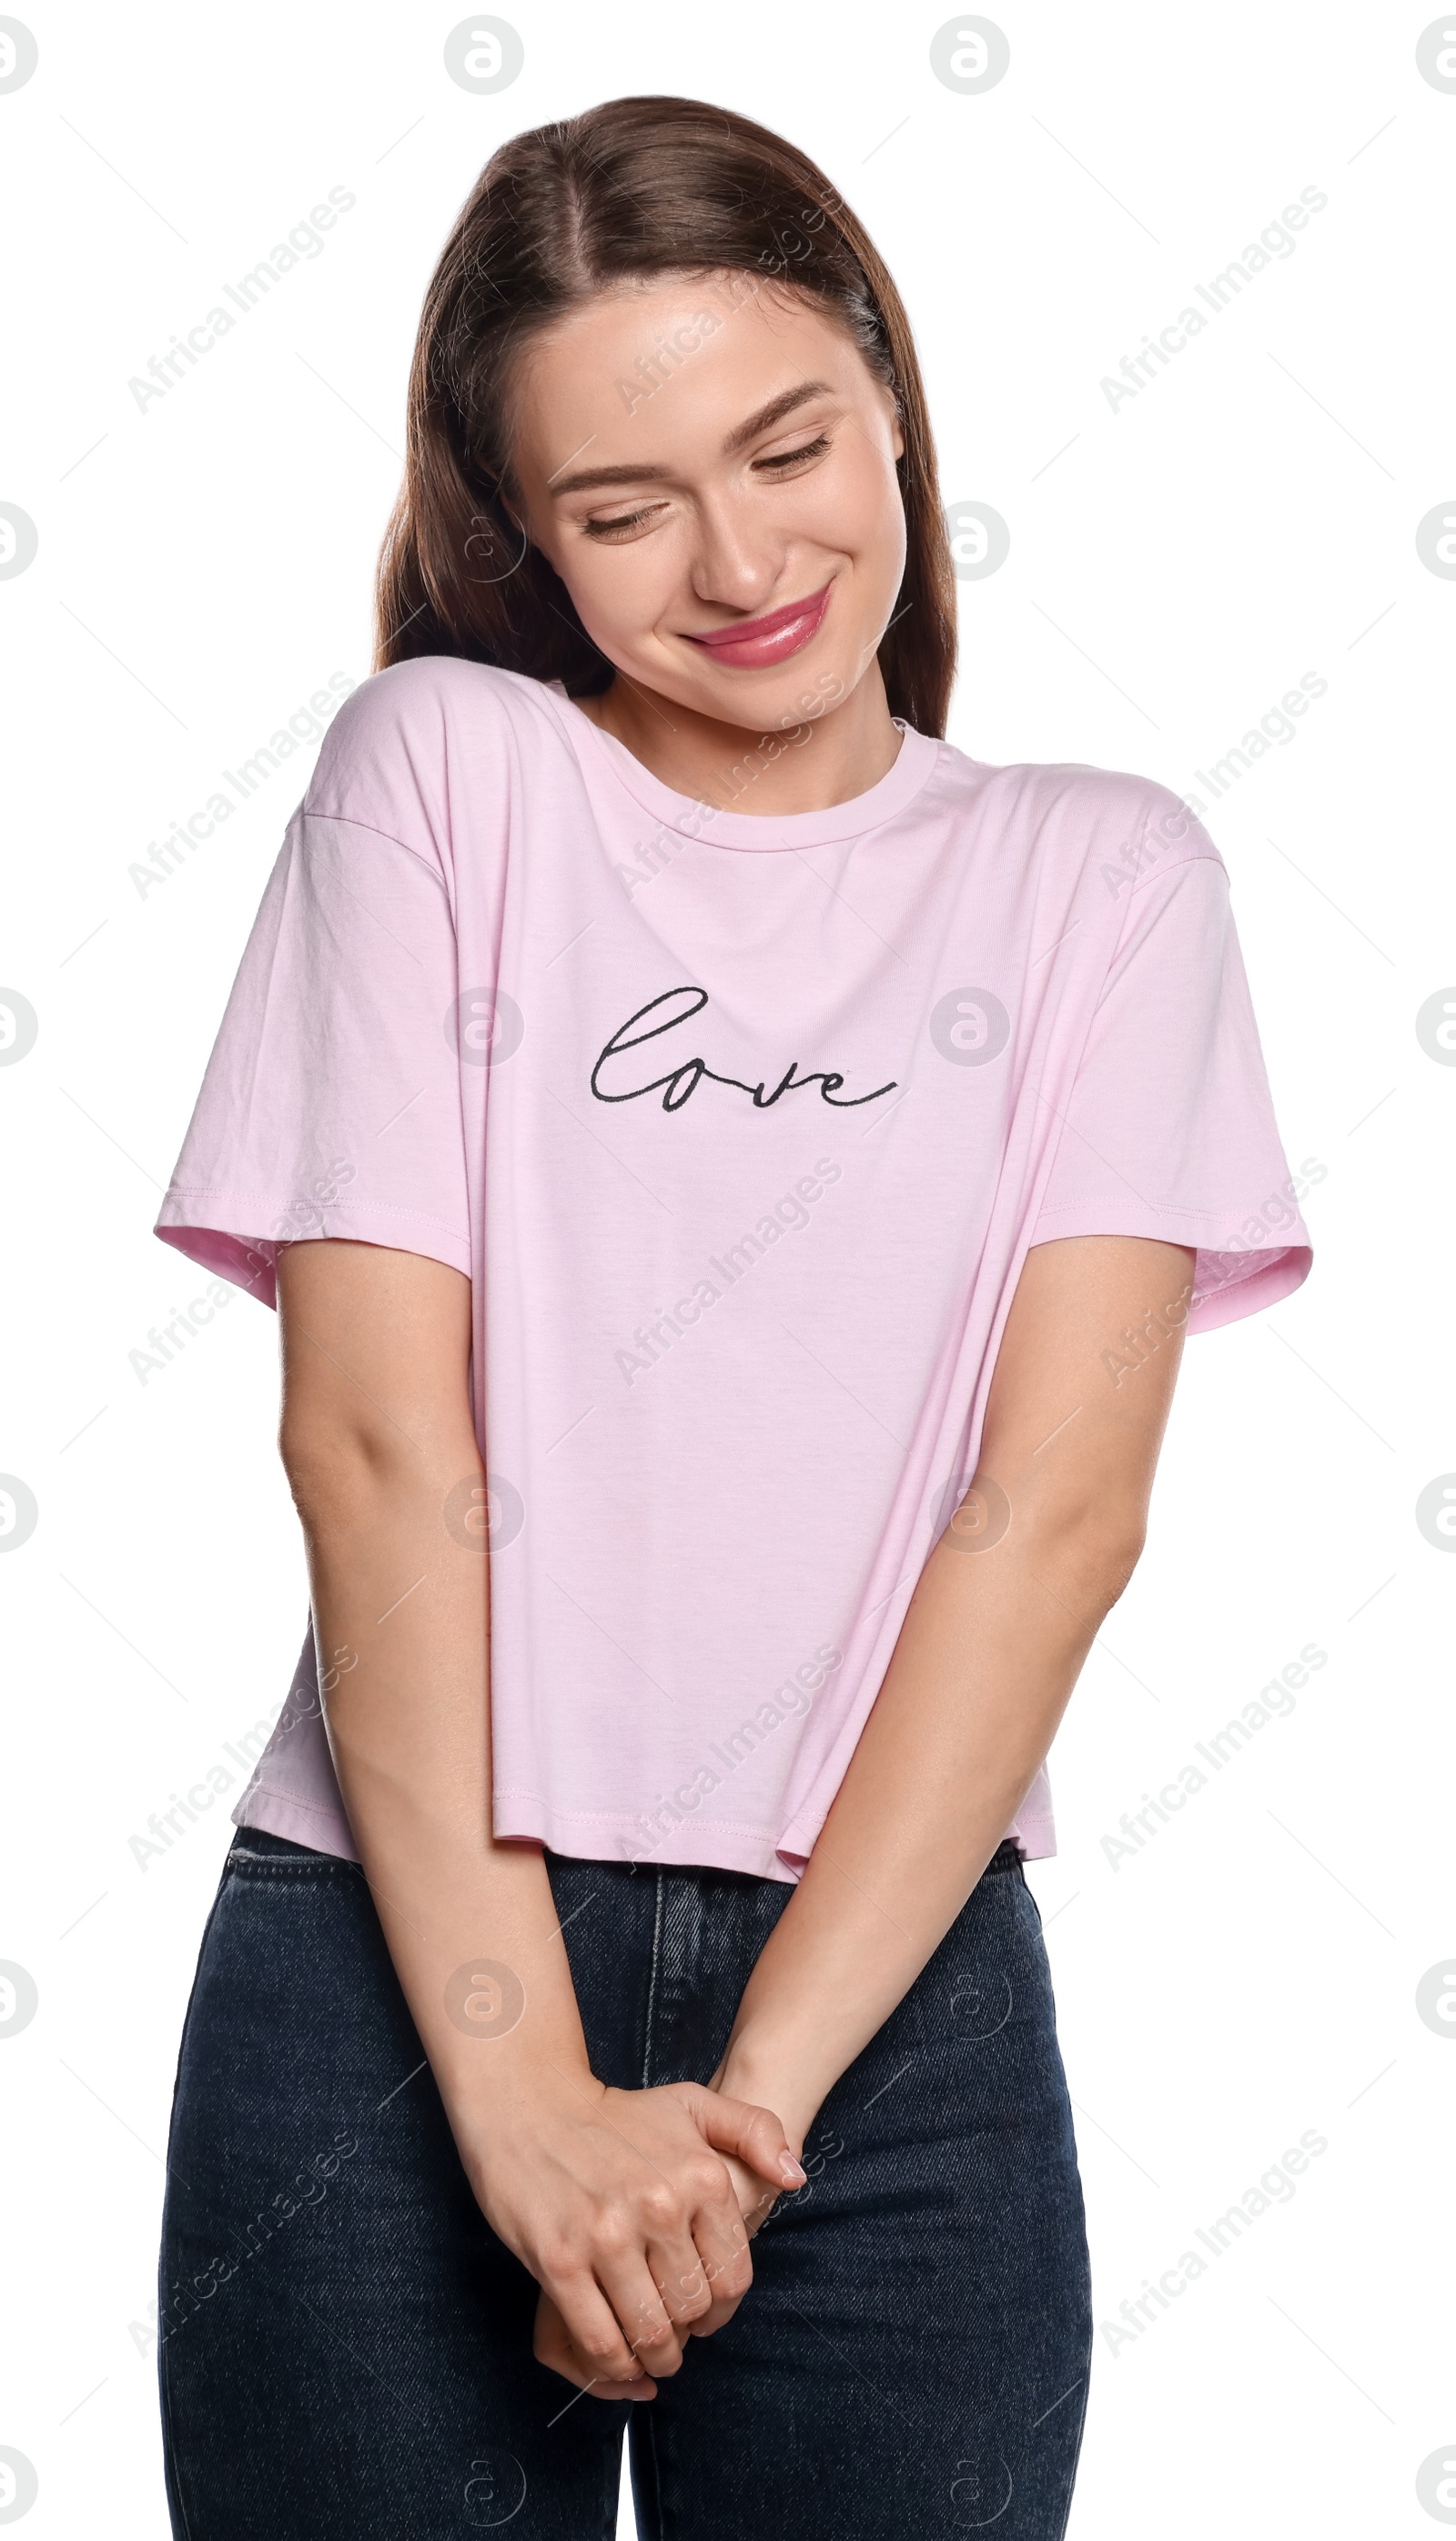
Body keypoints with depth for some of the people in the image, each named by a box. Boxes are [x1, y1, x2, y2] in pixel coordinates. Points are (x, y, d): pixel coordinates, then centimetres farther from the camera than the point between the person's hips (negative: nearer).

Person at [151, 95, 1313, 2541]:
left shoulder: (1100, 874, 6)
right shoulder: (444, 766, 3)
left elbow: (1057, 1504, -4)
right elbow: (374, 1435, -6)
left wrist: (755, 2087, -13)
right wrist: (525, 2088, -14)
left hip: (899, 1989, 1)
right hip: (394, 1971, 0)